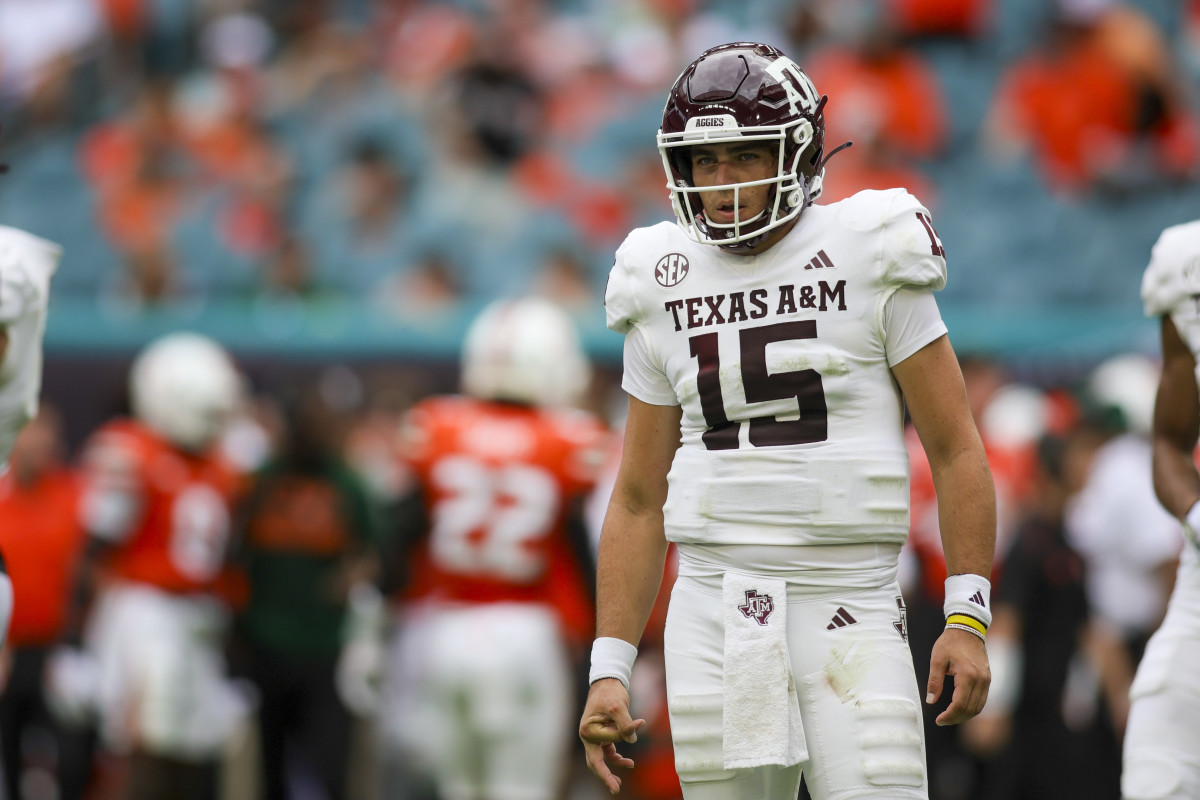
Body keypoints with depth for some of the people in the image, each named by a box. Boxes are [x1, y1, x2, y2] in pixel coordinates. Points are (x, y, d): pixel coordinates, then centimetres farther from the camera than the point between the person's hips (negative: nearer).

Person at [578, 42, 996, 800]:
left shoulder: (868, 266, -2)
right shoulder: (666, 291, 9)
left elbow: (956, 452, 0)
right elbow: (639, 500, 13)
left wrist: (968, 621, -8)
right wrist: (610, 669, 7)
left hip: (847, 609, -3)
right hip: (714, 616, 3)